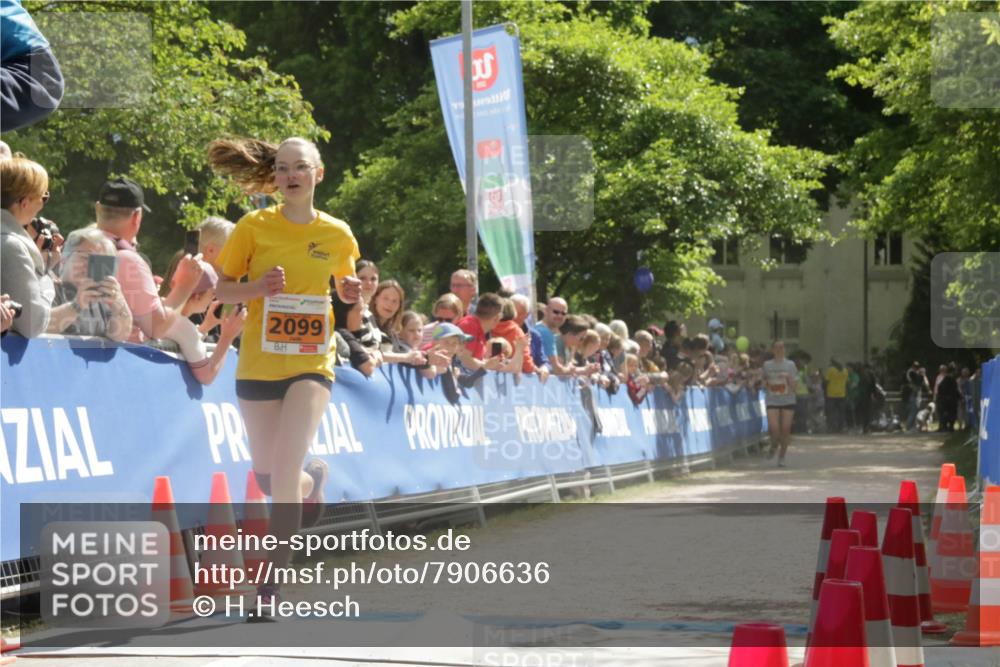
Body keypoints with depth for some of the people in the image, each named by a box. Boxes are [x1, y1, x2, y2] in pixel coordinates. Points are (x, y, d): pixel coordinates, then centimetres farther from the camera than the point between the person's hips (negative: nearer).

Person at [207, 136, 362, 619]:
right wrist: (258, 287, -19)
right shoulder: (253, 227, -4)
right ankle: (314, 479, 48)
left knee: (285, 468, -18)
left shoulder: (337, 234, 1)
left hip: (312, 365, -1)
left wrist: (352, 291, -6)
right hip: (258, 365, 1)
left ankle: (270, 585, -11)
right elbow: (222, 290, 1)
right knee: (267, 477, 10)